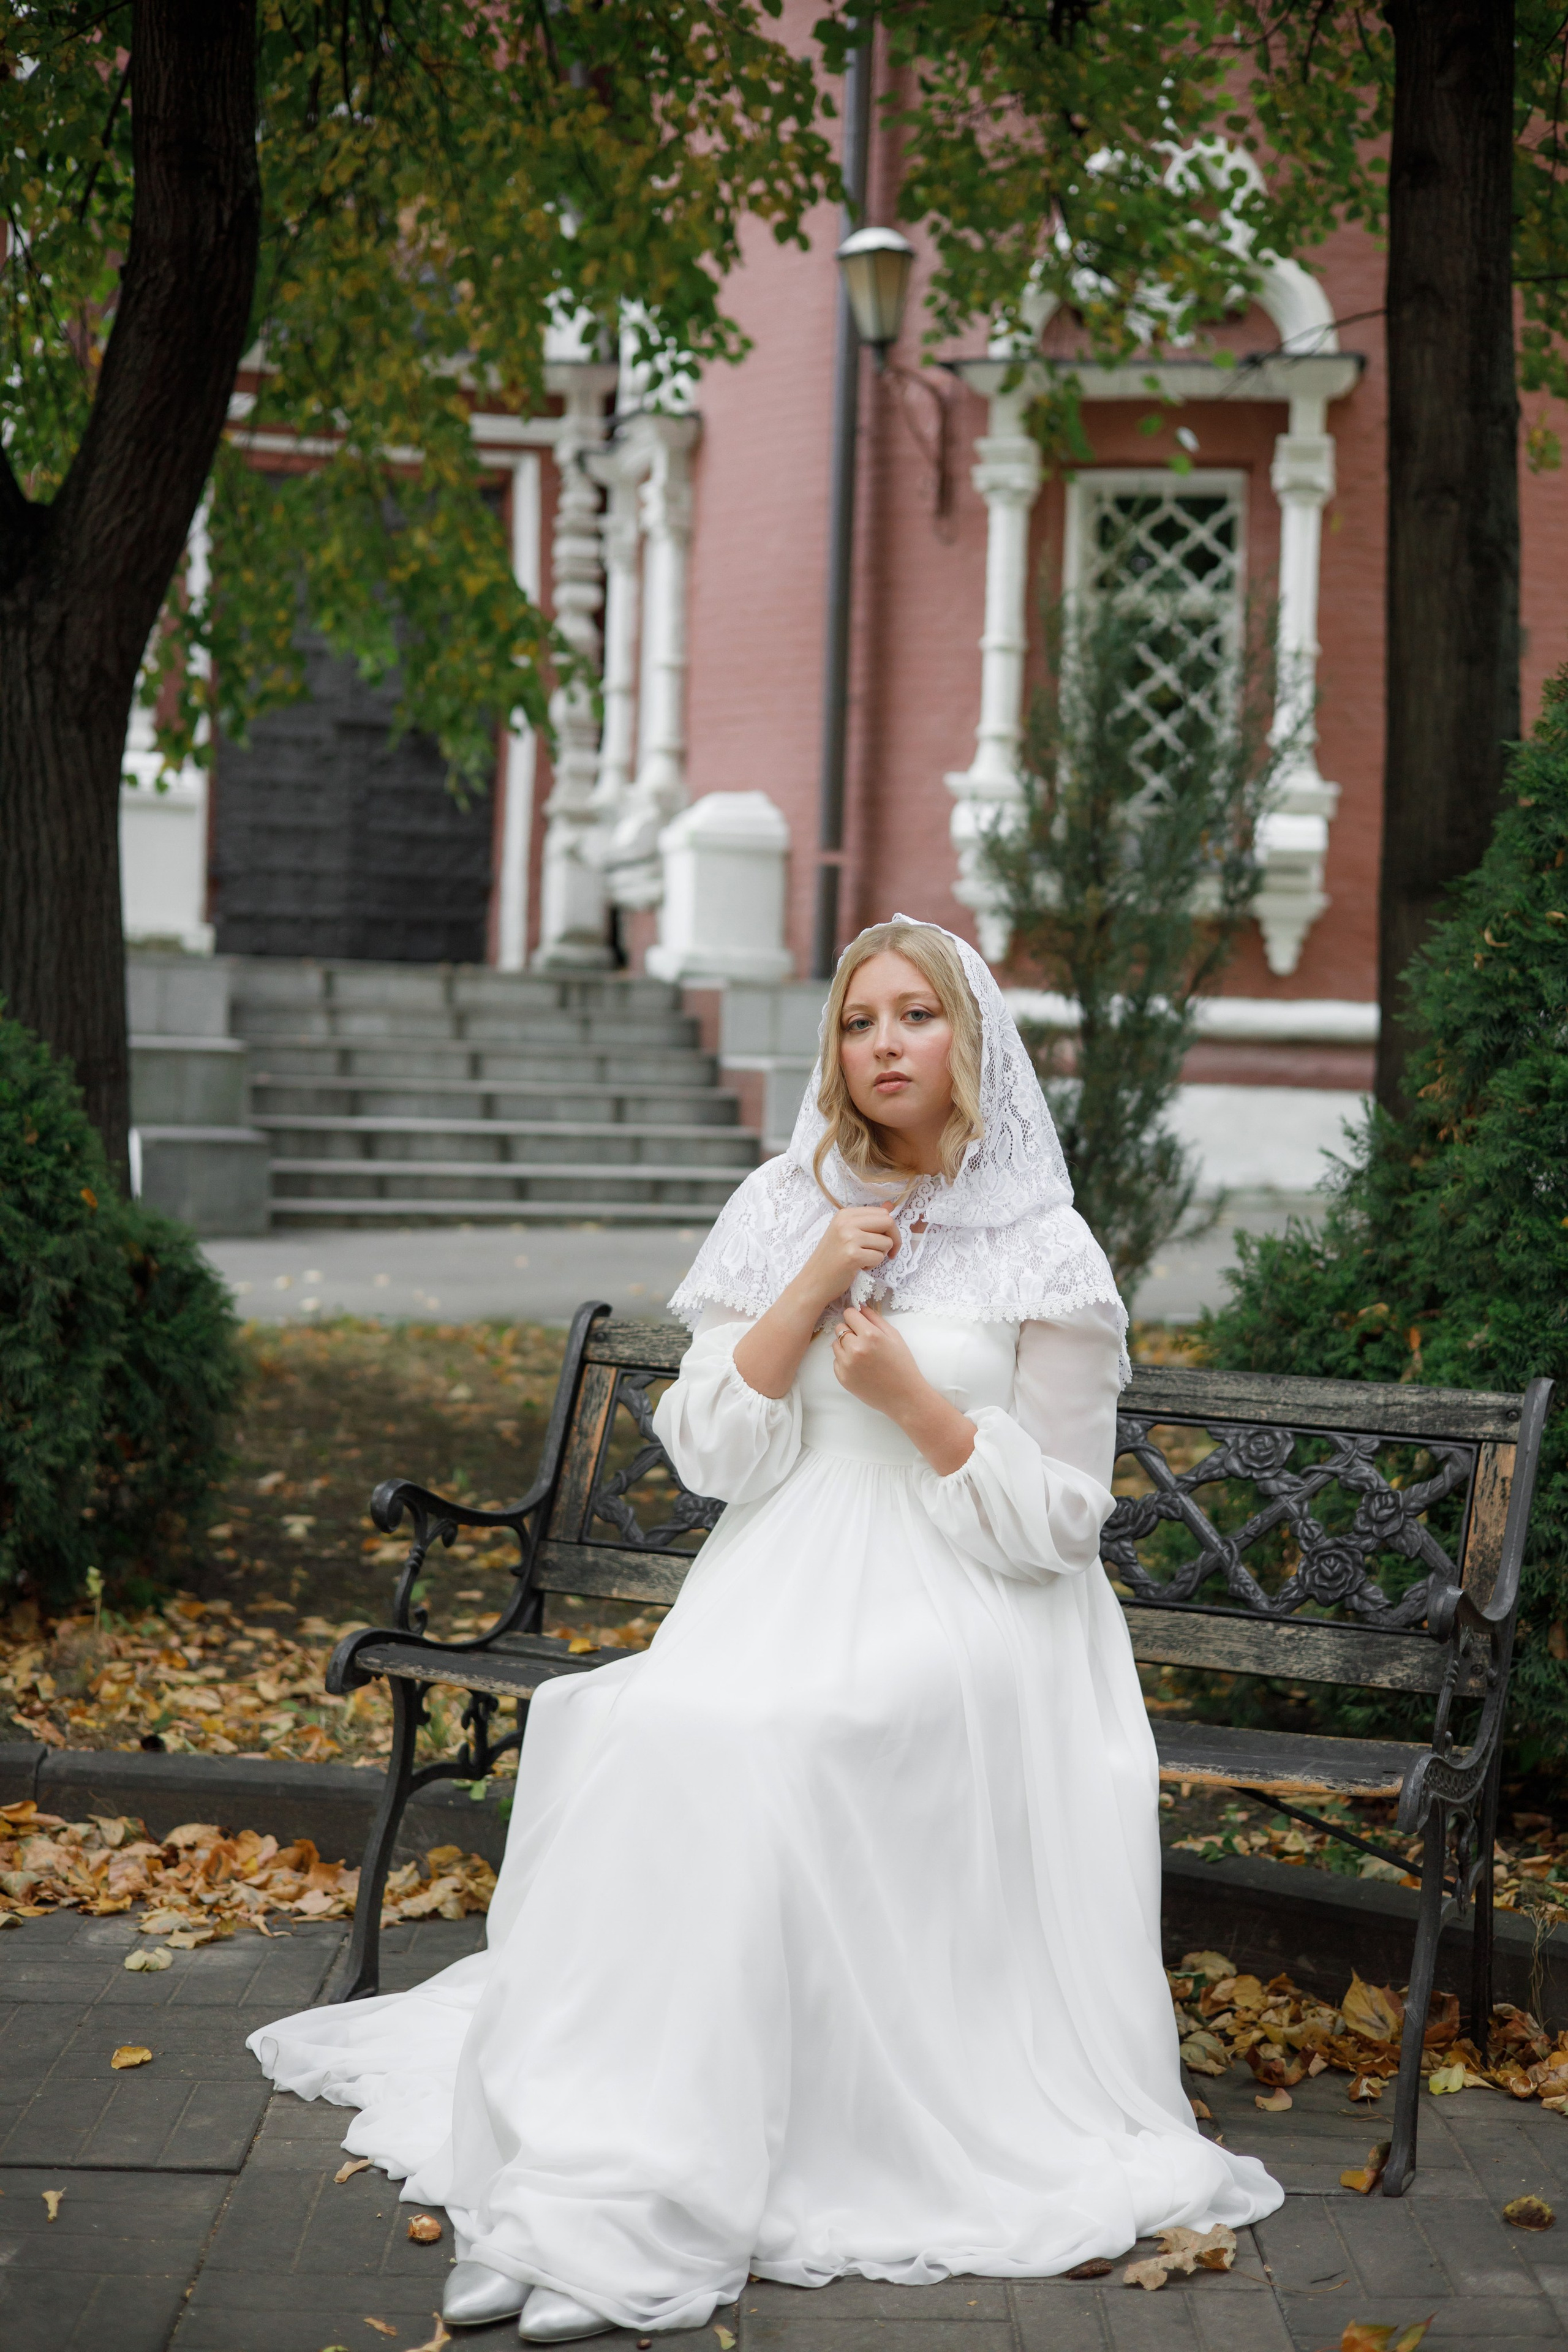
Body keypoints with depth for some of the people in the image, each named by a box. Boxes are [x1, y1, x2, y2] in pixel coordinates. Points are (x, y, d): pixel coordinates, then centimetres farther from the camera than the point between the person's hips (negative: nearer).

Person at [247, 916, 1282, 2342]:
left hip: (963, 1614, -3)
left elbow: (1059, 1523, -1)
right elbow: (714, 1458, 4)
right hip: (782, 1589, 4)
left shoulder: (1045, 1255, 2)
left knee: (751, 1744, -32)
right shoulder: (781, 1215, 12)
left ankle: (641, 2220, -32)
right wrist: (810, 1291, -8)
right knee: (645, 1728, -29)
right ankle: (589, 2163, -29)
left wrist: (911, 1396, -12)